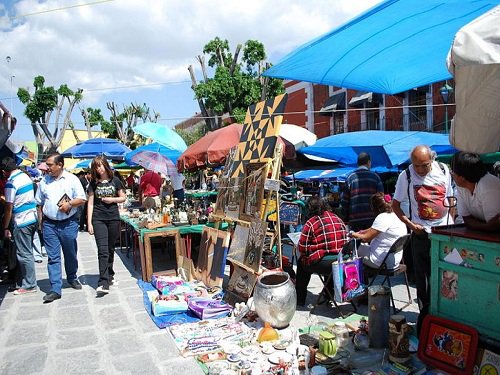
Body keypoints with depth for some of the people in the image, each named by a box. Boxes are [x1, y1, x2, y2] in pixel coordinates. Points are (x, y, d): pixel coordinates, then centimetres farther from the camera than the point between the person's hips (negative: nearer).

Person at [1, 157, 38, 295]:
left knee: (24, 254, 0)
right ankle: (22, 282, 25)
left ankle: (29, 285, 8)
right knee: (26, 252, 15)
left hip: (21, 222, -8)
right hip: (33, 218, 8)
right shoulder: (26, 176, 9)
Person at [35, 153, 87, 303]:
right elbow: (39, 204, 12)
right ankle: (55, 289, 3)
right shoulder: (44, 181, 6)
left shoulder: (72, 179, -2)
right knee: (53, 257, 0)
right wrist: (40, 222, 7)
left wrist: (69, 204, -19)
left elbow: (82, 199, -2)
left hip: (69, 223, -1)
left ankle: (72, 278, 35)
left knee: (70, 254, 12)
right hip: (49, 224, 2)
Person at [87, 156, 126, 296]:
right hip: (98, 219, -1)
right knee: (102, 250, -10)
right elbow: (90, 203, 3)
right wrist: (89, 223, -2)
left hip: (113, 219, 1)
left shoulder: (115, 181, 4)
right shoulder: (94, 182, 5)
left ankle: (109, 275, 30)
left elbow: (123, 198, 11)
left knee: (110, 249, 11)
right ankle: (103, 283, -13)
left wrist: (113, 199, -10)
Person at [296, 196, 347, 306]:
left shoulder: (311, 223, -9)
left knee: (301, 263, 22)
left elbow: (302, 248, -9)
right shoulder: (338, 219, 9)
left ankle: (299, 300, 29)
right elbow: (346, 240, 14)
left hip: (323, 263, -6)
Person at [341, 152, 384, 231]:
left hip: (354, 219, 1)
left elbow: (344, 200, 3)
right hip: (372, 218, 0)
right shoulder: (375, 177, 4)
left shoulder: (350, 178, 5)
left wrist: (346, 219, 10)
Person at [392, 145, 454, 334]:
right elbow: (395, 205, 0)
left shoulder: (443, 170, 2)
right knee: (423, 276, 5)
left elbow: (450, 198, 14)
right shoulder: (406, 176, -7)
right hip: (421, 233, -2)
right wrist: (410, 224, -12)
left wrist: (451, 222, 6)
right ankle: (425, 311, 20)